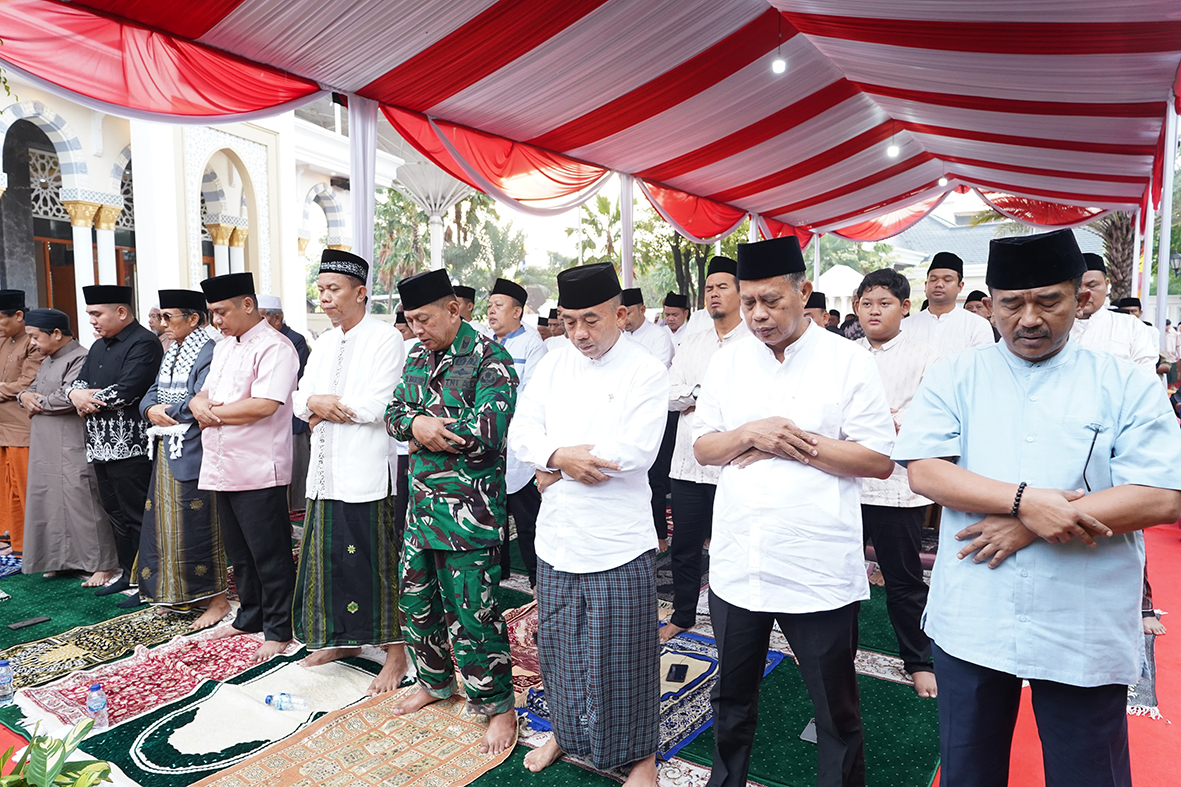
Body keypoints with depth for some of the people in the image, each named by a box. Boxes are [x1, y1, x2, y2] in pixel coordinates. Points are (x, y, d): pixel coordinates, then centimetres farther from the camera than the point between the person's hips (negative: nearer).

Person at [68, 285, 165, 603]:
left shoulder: (144, 343, -12)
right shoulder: (99, 346, 19)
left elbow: (125, 391, -21)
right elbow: (79, 380, 18)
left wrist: (87, 398, -6)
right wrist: (77, 393, -6)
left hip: (130, 448, -9)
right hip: (101, 446, 10)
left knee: (137, 516, -4)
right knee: (117, 513, 17)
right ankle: (128, 574, 29)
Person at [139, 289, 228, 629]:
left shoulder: (208, 353, -14)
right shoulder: (171, 352, 15)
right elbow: (152, 394, 15)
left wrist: (165, 409, -10)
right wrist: (152, 410, -7)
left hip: (193, 451, -9)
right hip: (167, 449, 9)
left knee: (196, 525, -3)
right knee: (169, 523, 15)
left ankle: (217, 600, 9)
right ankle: (183, 592, 29)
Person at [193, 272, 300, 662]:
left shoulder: (274, 347, -12)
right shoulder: (223, 347, 18)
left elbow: (264, 405, -23)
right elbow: (202, 395, 19)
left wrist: (215, 413, -9)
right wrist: (201, 405, -6)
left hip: (259, 472, -9)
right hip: (223, 469, 9)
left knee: (269, 555, 1)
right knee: (239, 553, 19)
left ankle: (278, 630, 13)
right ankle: (250, 618, 33)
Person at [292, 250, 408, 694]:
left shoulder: (386, 338, -9)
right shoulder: (324, 343, 16)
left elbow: (377, 407, -18)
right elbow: (300, 400, 14)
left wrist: (324, 405, -6)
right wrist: (315, 403, -9)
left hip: (367, 470, -7)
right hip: (326, 470, 8)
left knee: (376, 561, 0)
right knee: (328, 555, 15)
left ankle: (395, 652, 14)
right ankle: (342, 639, 33)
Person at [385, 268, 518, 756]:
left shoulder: (490, 358, -13)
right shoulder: (417, 356, 12)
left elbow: (488, 432, -22)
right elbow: (393, 414, 10)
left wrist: (425, 432, -10)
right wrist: (415, 423, -13)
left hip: (470, 509, -7)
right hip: (421, 502, 8)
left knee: (472, 611, 0)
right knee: (415, 597, 18)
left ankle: (498, 706, 20)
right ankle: (434, 681, 42)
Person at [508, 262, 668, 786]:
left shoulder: (647, 372, -8)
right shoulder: (553, 365, 7)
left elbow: (636, 452, -19)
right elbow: (521, 432, 2)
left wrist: (554, 465, -12)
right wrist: (561, 455, -19)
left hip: (617, 542, -4)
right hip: (556, 535, 5)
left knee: (622, 655, 8)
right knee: (558, 644, 19)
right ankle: (565, 732, 44)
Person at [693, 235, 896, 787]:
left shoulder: (848, 361, -6)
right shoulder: (727, 362, 5)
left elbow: (880, 461, -9)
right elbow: (703, 448, 6)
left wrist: (796, 444, -16)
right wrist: (751, 434, -13)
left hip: (818, 570, -3)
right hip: (736, 563, 4)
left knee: (836, 711, 14)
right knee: (732, 697, 22)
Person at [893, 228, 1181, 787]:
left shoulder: (1127, 386, -1)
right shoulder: (955, 378, 1)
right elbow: (924, 472, -9)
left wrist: (1030, 526, -17)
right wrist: (1025, 501, -23)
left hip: (1084, 632, 0)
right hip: (970, 623, 1)